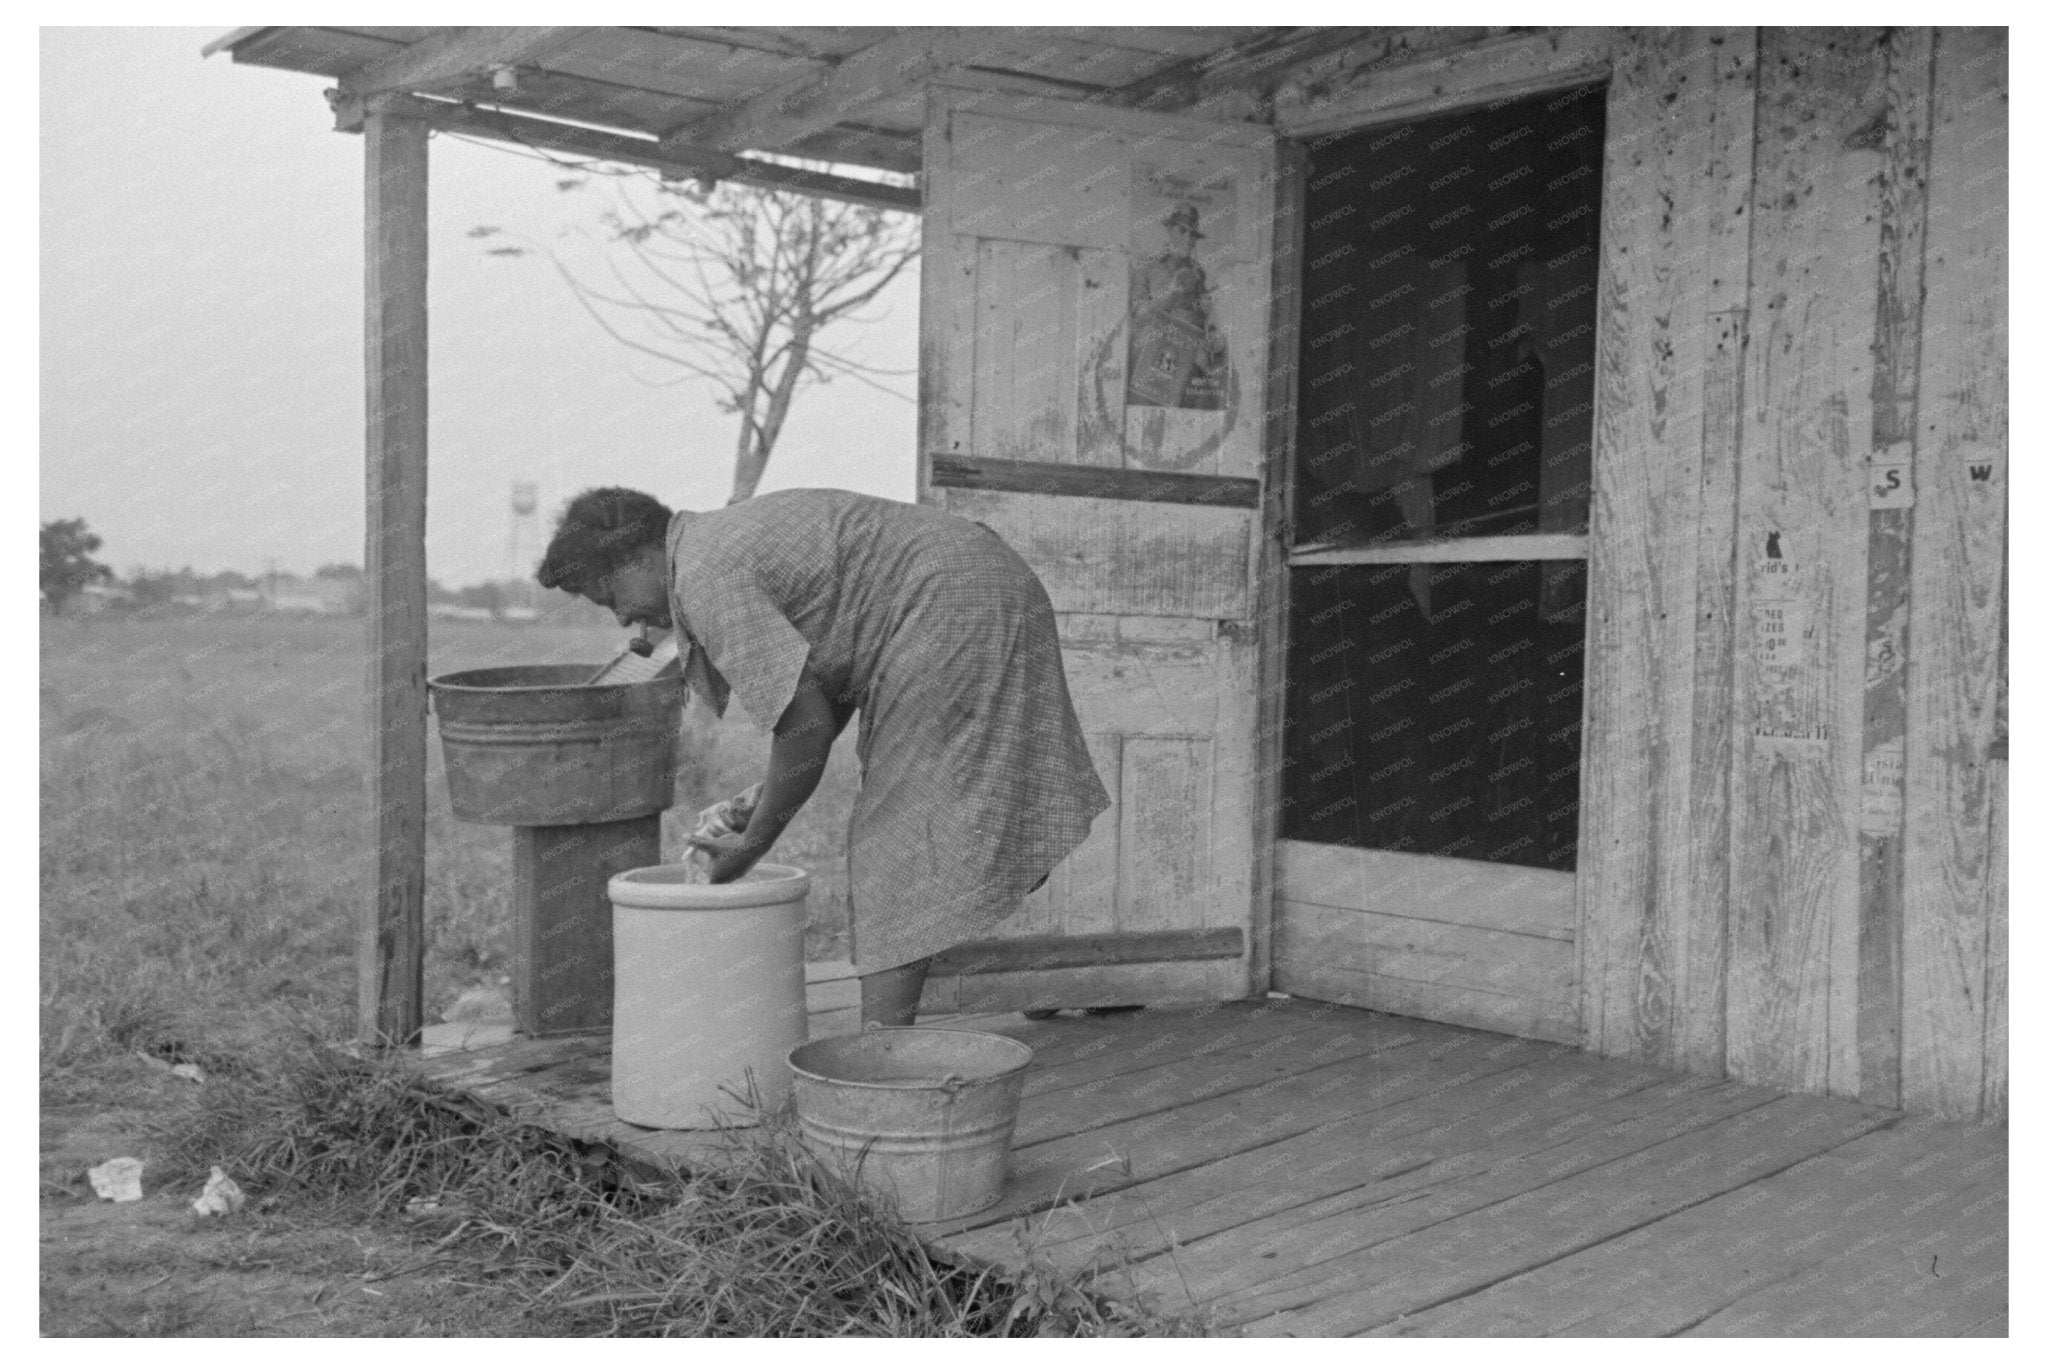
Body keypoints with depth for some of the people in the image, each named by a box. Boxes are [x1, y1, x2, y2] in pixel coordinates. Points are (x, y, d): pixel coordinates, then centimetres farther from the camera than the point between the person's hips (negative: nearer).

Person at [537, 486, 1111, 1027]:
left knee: (895, 850, -8)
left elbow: (807, 723, -16)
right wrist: (762, 799, 17)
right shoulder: (731, 533, 17)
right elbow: (827, 684, 21)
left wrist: (752, 843, -3)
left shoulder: (705, 579, -14)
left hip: (952, 616, -10)